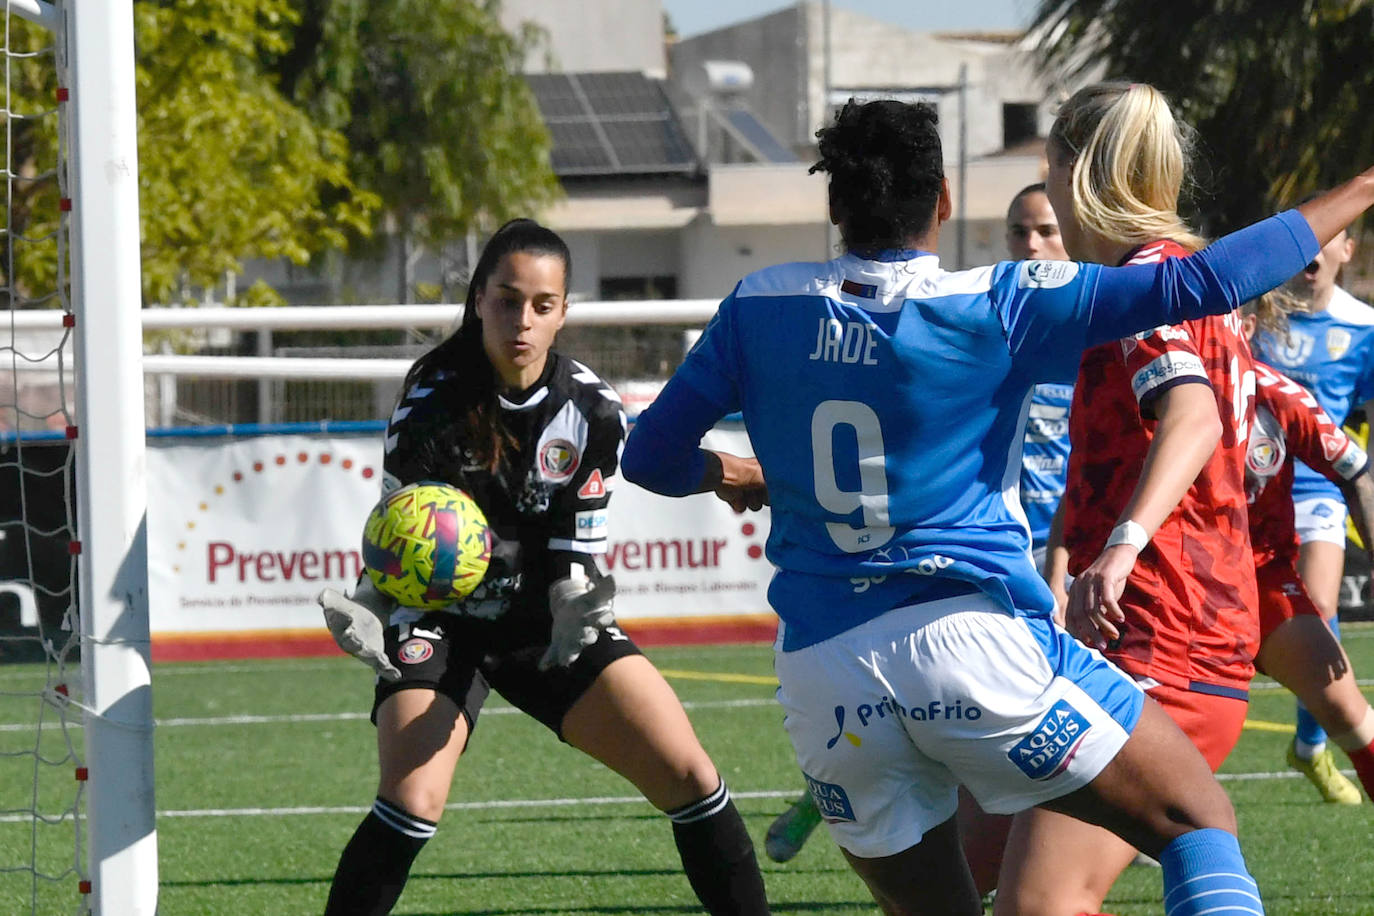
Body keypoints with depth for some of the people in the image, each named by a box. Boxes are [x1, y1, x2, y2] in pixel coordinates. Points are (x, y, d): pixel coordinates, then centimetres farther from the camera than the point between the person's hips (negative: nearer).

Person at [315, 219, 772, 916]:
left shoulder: (592, 412, -9)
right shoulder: (430, 411, -19)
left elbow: (575, 551, -3)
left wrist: (576, 616, -23)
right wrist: (369, 617, -35)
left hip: (548, 623, 4)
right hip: (443, 625, -4)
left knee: (687, 776, -6)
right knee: (410, 806, -25)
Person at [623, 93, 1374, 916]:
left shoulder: (760, 308, 7)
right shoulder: (998, 305, -3)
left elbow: (653, 456, 13)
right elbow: (1202, 286, -4)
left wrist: (727, 474, 37)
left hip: (820, 676, 4)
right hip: (976, 634, -4)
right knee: (1200, 820, 4)